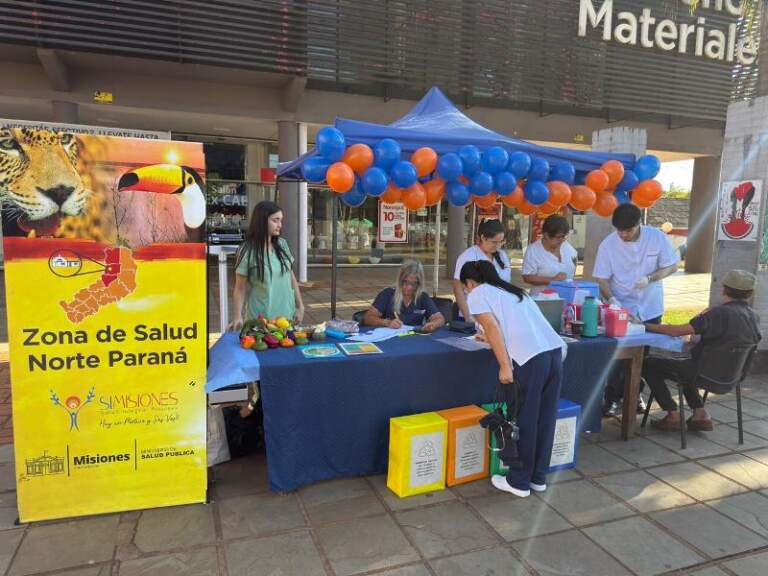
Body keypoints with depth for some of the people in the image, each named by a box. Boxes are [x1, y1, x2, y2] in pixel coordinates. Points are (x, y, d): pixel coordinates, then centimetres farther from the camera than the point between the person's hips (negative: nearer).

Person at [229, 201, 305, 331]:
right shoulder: (247, 251, -10)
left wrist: (300, 306, 9)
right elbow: (240, 288, -6)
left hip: (287, 315, 4)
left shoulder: (282, 244, 3)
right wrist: (238, 317, -17)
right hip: (260, 318, -4)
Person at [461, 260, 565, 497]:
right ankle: (538, 477, 30)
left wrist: (504, 366, -8)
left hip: (530, 357, -7)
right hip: (555, 349, 7)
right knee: (546, 417, 16)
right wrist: (494, 341, 46)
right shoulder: (513, 290, 30)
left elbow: (492, 327, -4)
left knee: (523, 420, 7)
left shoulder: (477, 294, 10)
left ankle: (519, 482, 21)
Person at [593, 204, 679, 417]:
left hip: (650, 309, 2)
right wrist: (611, 299, -29)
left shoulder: (657, 237, -11)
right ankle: (613, 399, 9)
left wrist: (650, 278, -20)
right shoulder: (608, 244, -14)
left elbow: (672, 266, -2)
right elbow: (602, 279, -11)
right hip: (621, 309, -2)